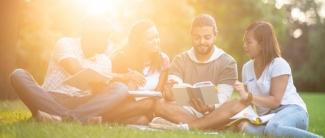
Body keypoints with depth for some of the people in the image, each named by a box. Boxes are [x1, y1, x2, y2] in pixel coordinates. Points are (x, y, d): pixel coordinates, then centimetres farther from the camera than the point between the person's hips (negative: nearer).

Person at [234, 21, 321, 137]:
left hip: (292, 110, -5)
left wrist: (247, 96, -18)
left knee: (273, 128, -43)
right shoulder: (247, 67, 10)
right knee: (248, 129, -33)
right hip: (267, 116, 5)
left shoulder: (279, 64, -9)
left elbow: (275, 101, -14)